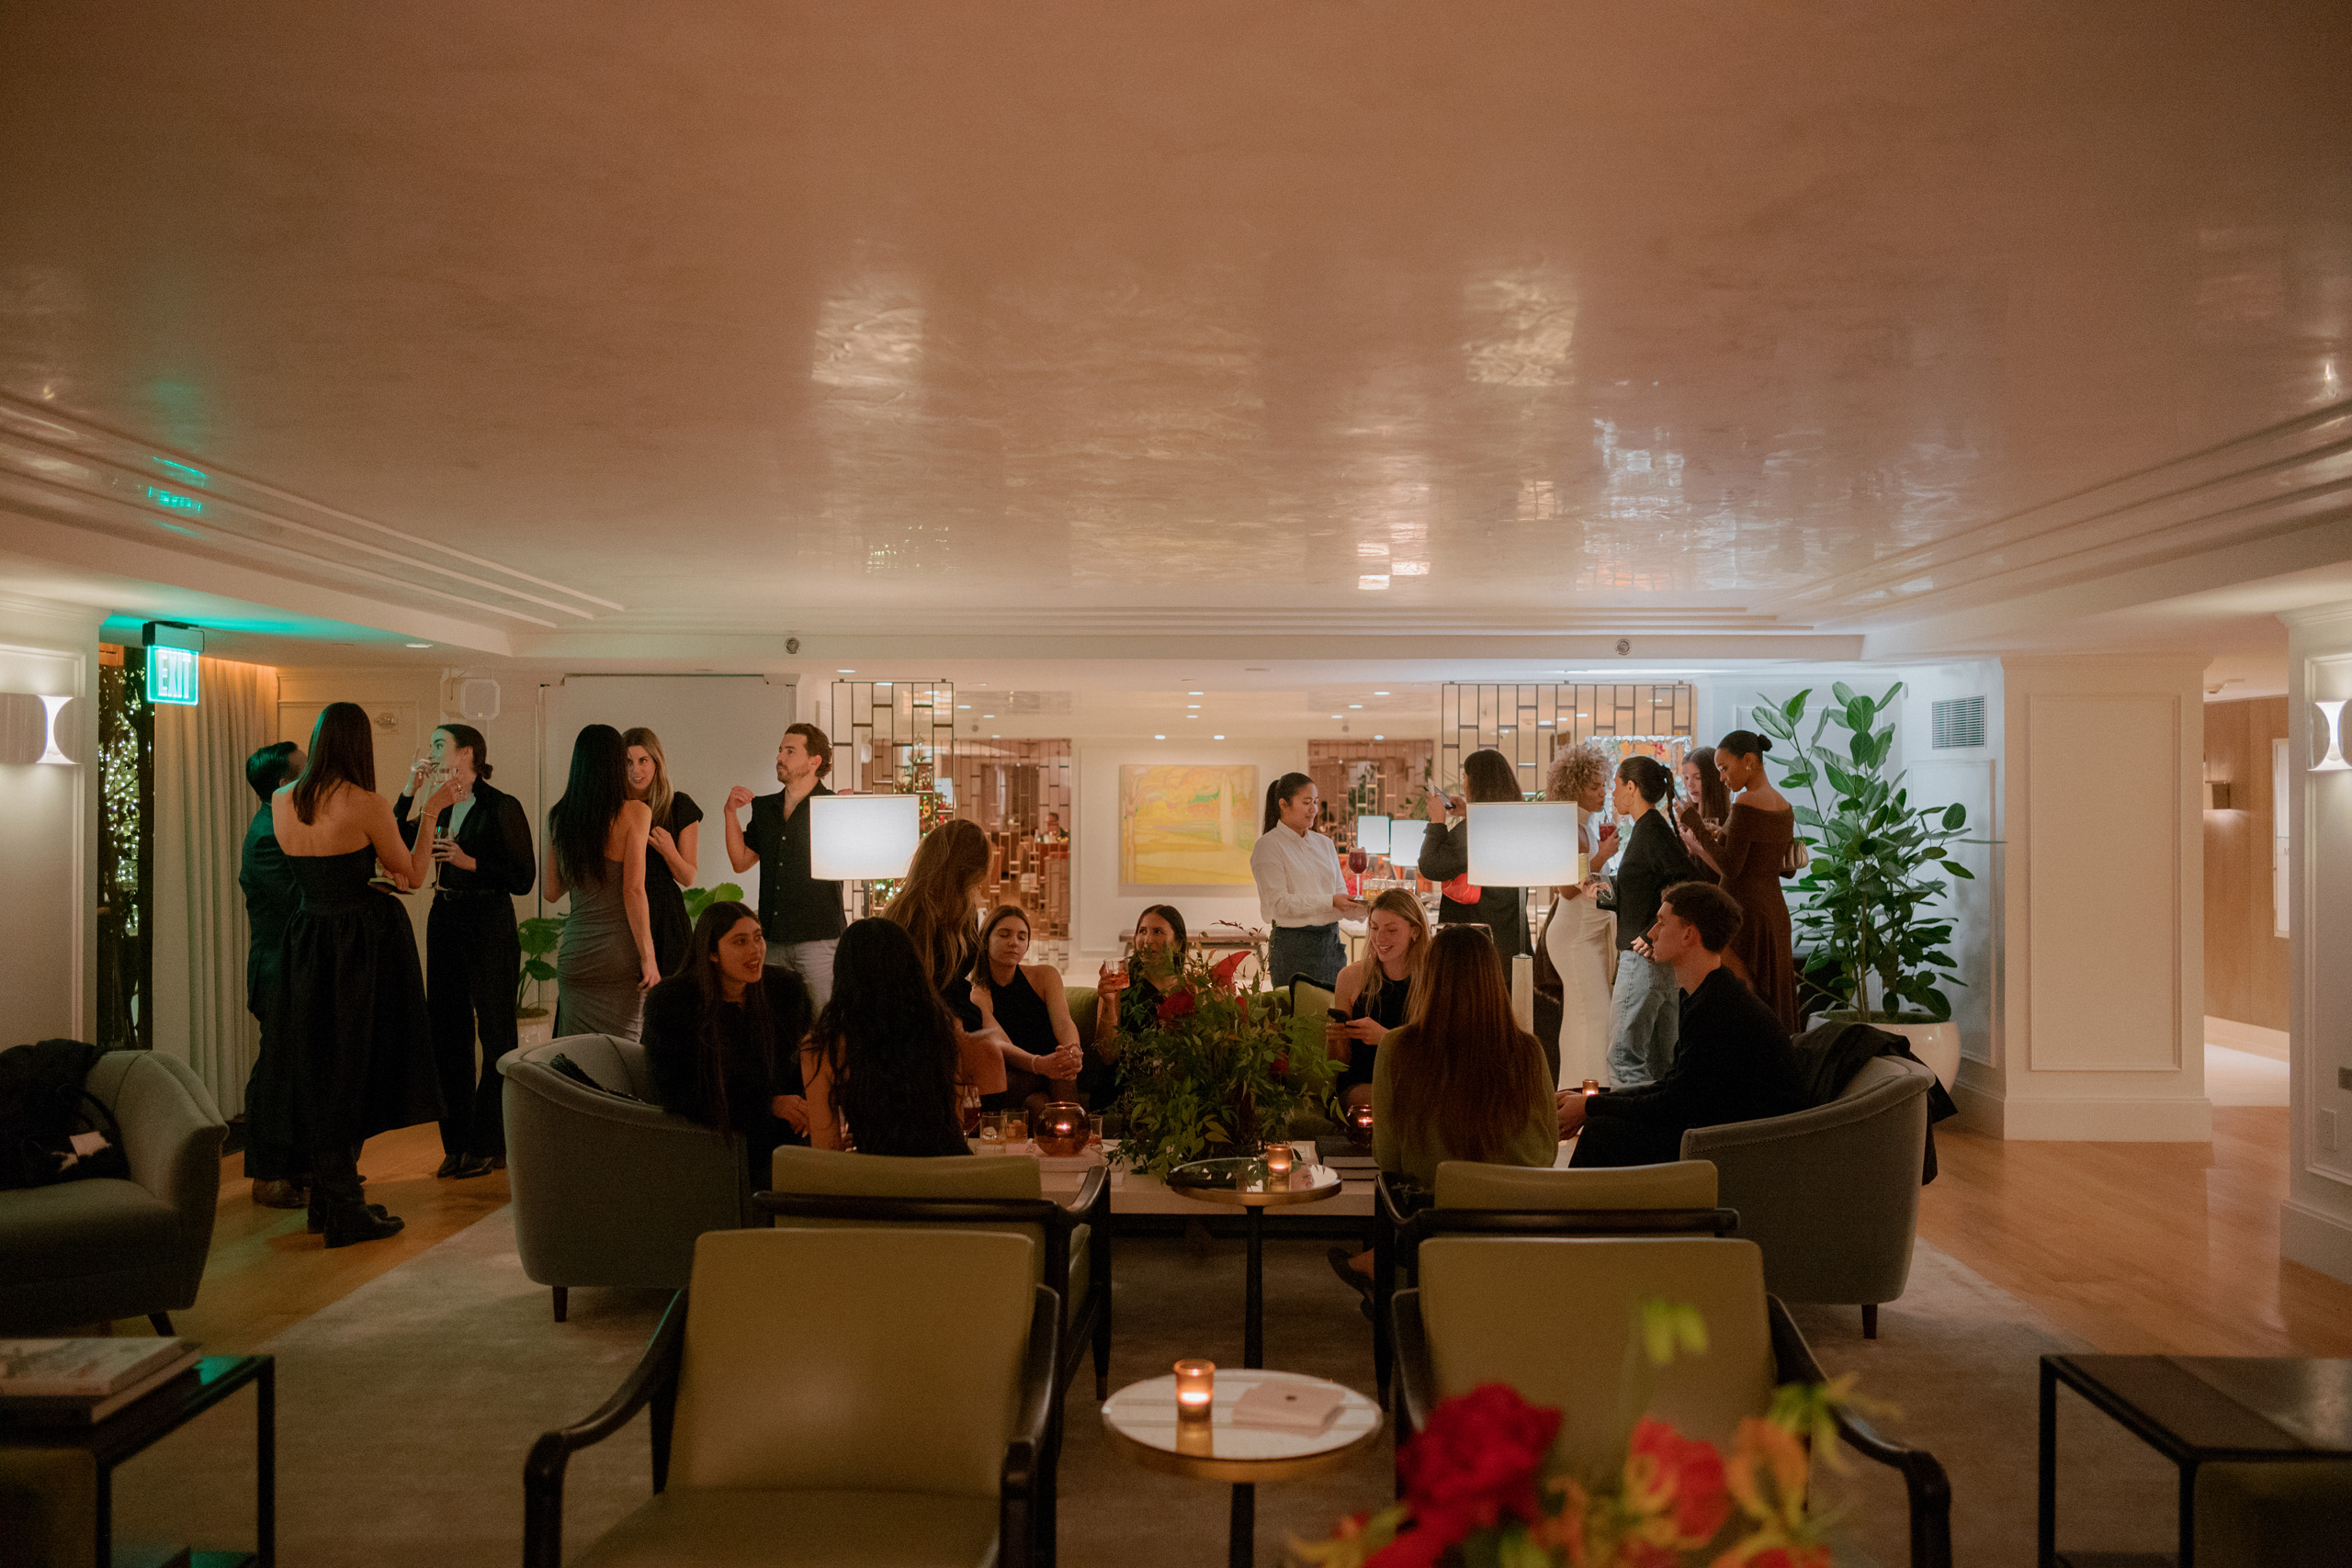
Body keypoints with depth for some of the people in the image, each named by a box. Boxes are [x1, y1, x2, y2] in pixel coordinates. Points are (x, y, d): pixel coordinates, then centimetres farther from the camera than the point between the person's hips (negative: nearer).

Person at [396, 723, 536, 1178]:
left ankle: (489, 1144, 10)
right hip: (446, 922, 7)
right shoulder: (441, 806, 11)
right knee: (448, 1031, 11)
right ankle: (457, 1142, 21)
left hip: (490, 927, -7)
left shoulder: (502, 807, -10)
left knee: (494, 1036, 1)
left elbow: (524, 879, -12)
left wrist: (471, 862, -21)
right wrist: (409, 790, -1)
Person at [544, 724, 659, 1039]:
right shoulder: (635, 812, -7)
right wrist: (647, 956, -7)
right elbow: (633, 890, -12)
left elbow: (550, 892, 14)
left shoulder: (558, 816, 6)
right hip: (619, 952, -4)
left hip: (574, 953, 4)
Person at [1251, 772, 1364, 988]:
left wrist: (1358, 909, -8)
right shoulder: (1268, 846, -5)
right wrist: (1329, 902, -20)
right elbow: (1278, 902, -14)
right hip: (1293, 945, -6)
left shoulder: (1324, 844, 15)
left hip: (1331, 941, 6)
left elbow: (1339, 891, 14)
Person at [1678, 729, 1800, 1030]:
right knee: (1770, 999, 13)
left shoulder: (1746, 804, -15)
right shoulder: (1784, 806, 10)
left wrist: (1696, 827, -13)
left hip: (1743, 908, -9)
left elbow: (1730, 868, -19)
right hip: (1775, 908, 9)